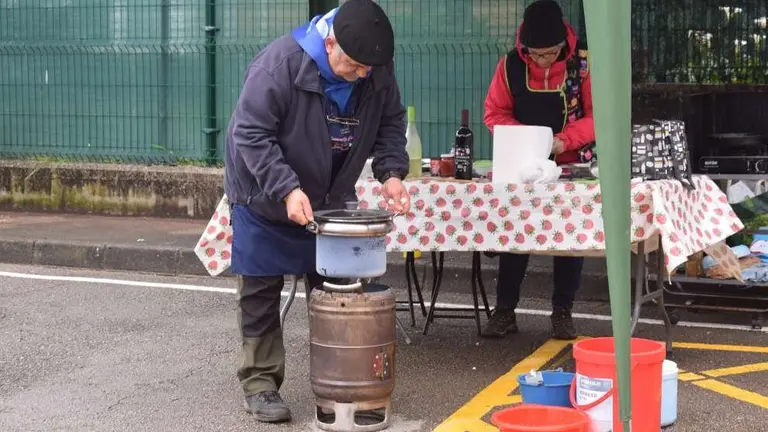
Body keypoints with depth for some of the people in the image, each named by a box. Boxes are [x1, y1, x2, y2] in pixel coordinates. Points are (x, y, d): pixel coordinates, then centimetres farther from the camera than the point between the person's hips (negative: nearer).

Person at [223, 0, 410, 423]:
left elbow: (390, 123, 2)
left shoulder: (378, 70, -13)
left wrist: (391, 172, -16)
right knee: (261, 292, 1)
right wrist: (287, 189, -35)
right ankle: (260, 382, 12)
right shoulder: (280, 62, -29)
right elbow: (250, 134, -27)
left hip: (330, 198, 5)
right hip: (266, 198, -5)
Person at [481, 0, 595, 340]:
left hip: (571, 166, -1)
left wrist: (564, 140, -24)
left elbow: (599, 115, -9)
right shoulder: (510, 65, -8)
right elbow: (495, 114, -2)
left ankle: (562, 312, 13)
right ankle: (505, 310, 11)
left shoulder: (583, 64, -11)